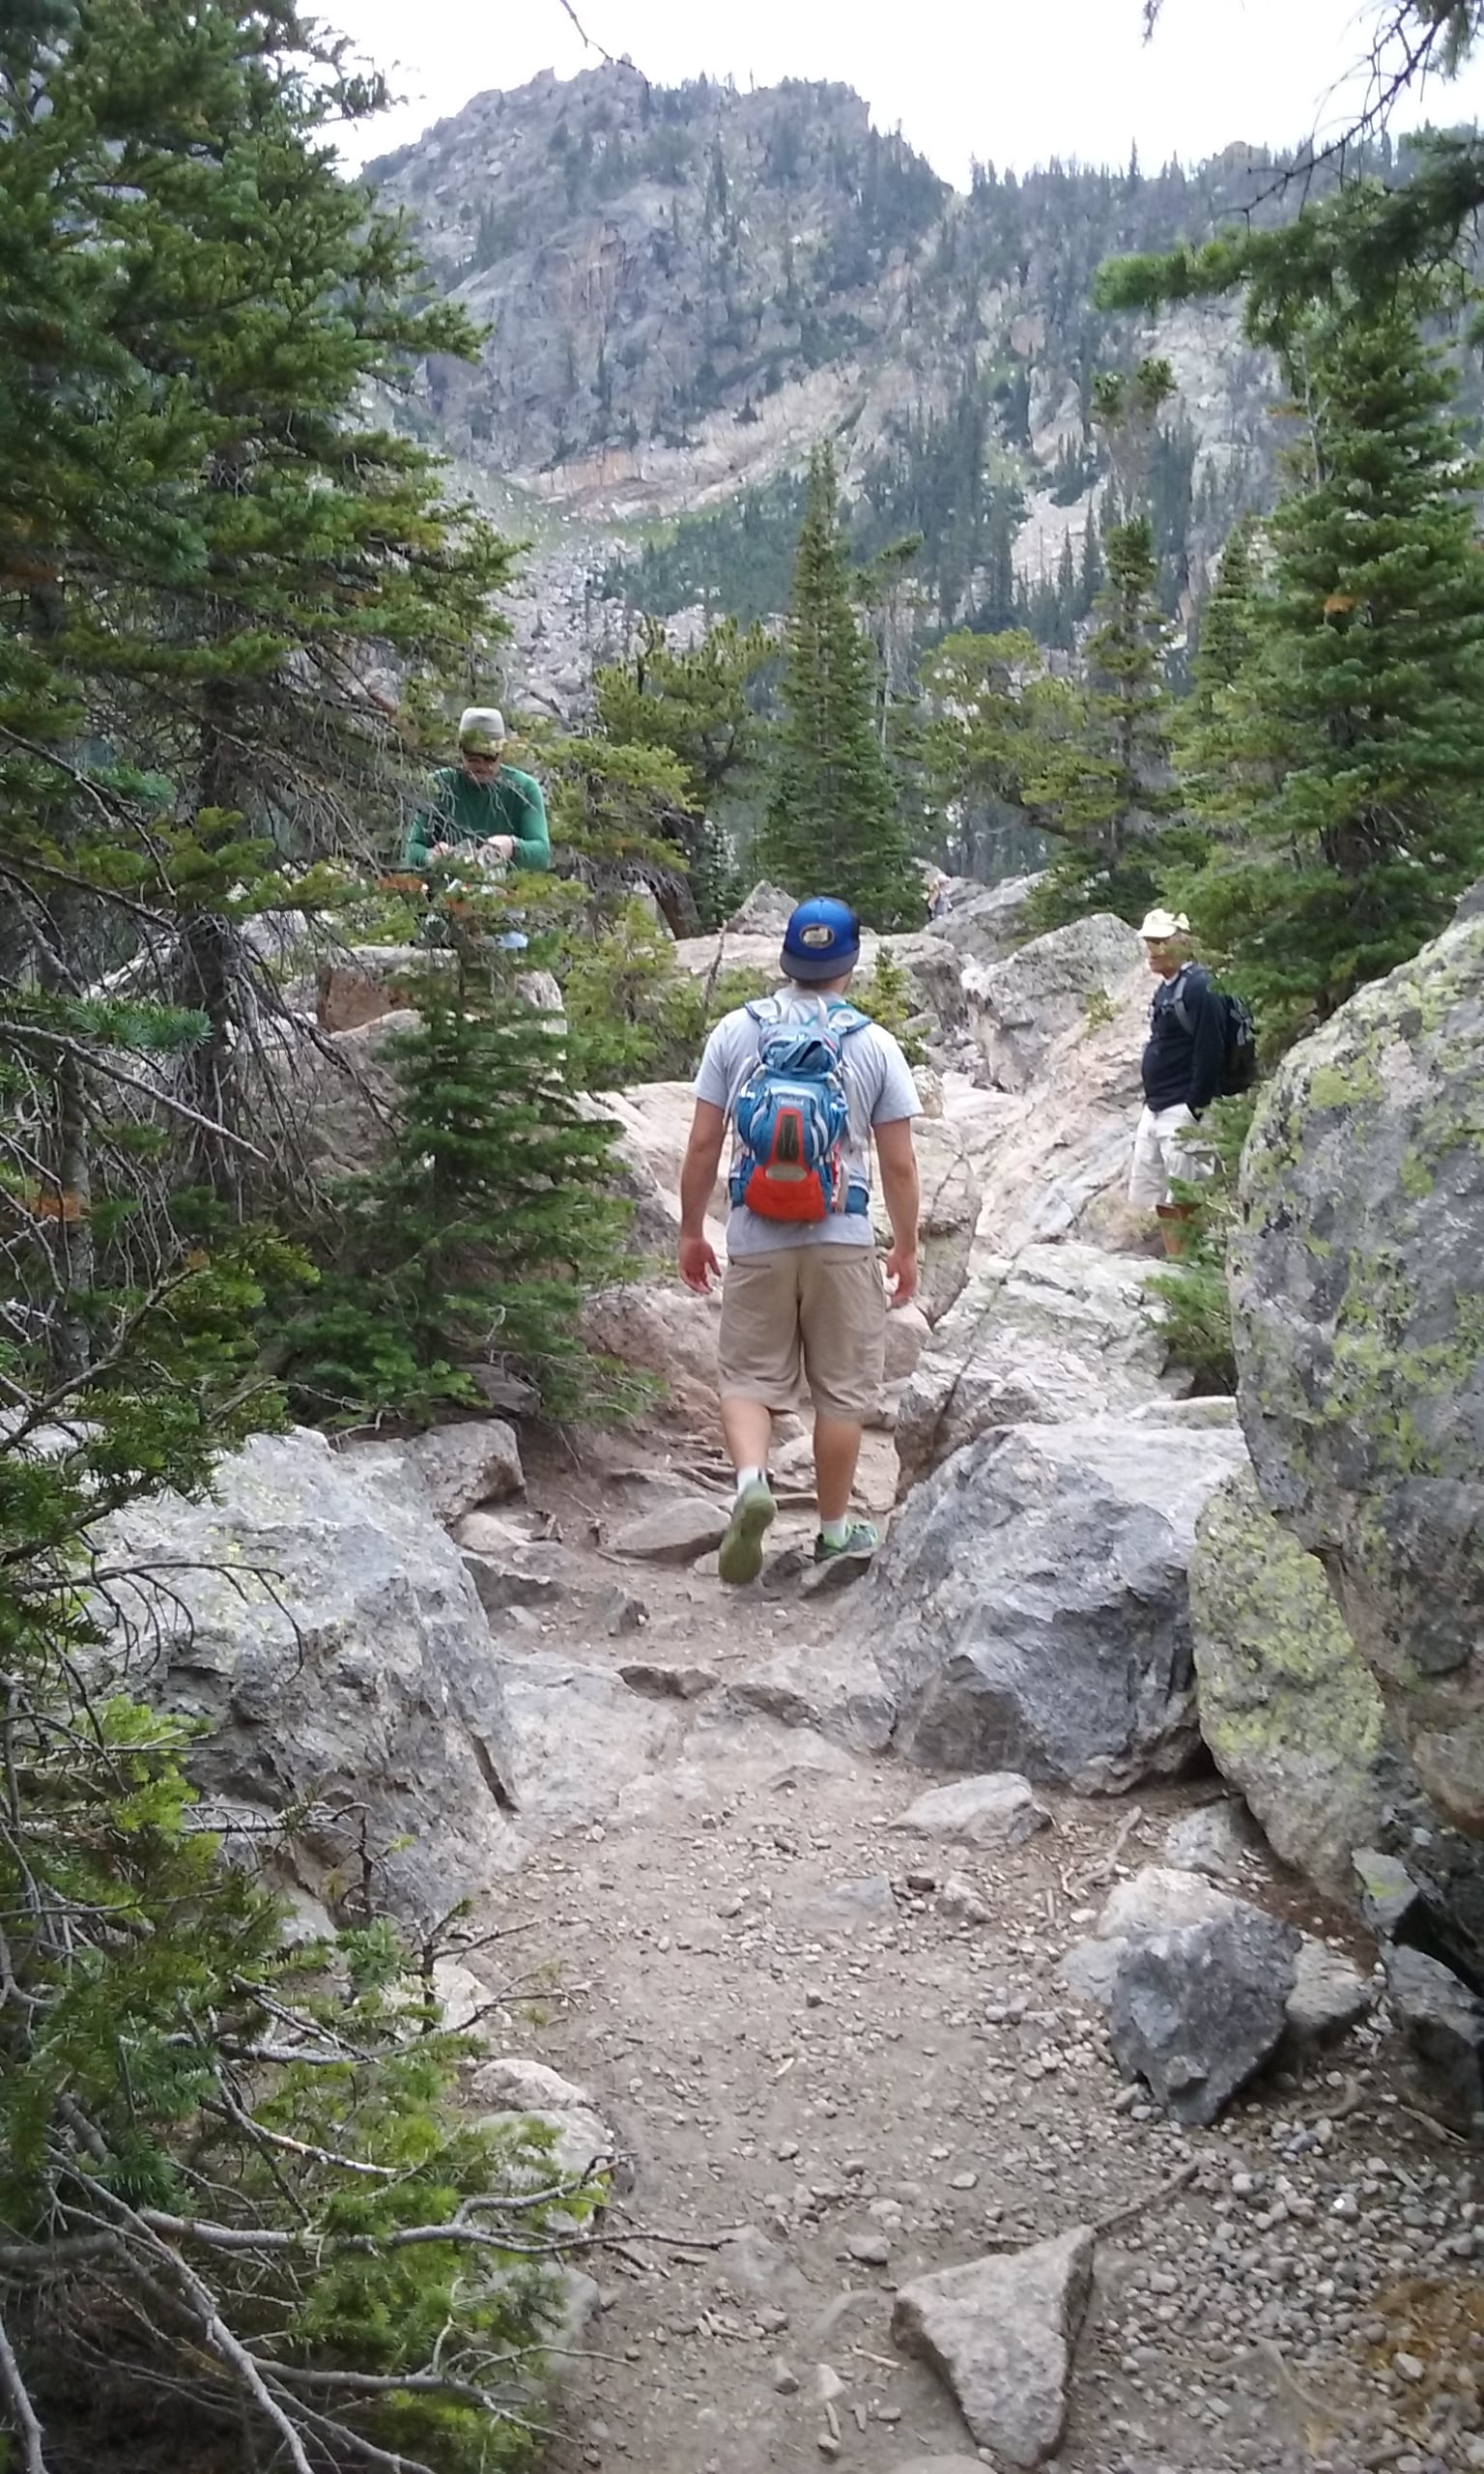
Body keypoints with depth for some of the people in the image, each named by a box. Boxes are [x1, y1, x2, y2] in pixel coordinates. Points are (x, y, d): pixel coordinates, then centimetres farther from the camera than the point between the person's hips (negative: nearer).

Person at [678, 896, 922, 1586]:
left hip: (757, 1241, 1)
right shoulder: (874, 1045, -3)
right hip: (843, 1242, 0)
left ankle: (751, 1480, -14)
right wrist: (906, 1248, 10)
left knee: (748, 1376, 11)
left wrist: (692, 1231, 9)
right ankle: (835, 1530, 21)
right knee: (841, 1390, 11)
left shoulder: (736, 1031, -2)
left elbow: (703, 1144, -1)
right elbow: (898, 1163, -2)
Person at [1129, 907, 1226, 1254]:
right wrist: (1151, 1100, 18)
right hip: (1155, 1109, 10)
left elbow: (1210, 1053, -18)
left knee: (1184, 1199, -7)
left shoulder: (1198, 988, -13)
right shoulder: (1164, 989, 15)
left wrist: (1195, 1108, -19)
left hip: (1183, 1111, -10)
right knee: (1159, 1198, 12)